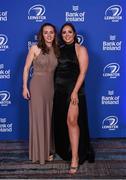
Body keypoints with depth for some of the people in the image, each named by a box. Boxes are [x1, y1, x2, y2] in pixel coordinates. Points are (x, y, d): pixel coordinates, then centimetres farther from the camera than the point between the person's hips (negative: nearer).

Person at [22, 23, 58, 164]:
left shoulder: (56, 50, 6)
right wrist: (25, 87, -9)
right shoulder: (35, 48, -5)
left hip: (51, 86, 4)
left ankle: (48, 150, 25)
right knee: (38, 118, 2)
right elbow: (26, 68, -3)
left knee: (49, 118, 11)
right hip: (37, 86, -4)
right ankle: (39, 152, 14)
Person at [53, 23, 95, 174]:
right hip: (59, 89, 6)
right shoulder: (59, 49, 14)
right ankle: (64, 150, 27)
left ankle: (75, 157, -10)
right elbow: (55, 70, 14)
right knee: (60, 121, 10)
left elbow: (82, 72, -9)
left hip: (73, 89, -5)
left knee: (72, 121, -14)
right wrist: (54, 88, 4)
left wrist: (75, 91, -17)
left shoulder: (80, 49, -1)